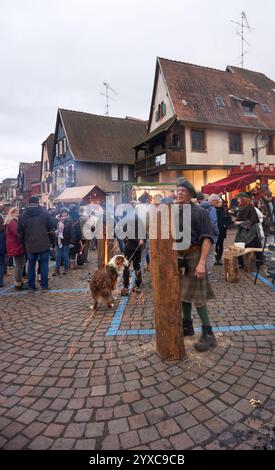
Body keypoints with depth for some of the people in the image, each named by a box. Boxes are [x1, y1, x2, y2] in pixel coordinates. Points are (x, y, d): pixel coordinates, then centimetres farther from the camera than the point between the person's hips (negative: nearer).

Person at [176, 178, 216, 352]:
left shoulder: (200, 212, -9)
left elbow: (207, 238, -15)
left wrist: (202, 263, -23)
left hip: (193, 256, -6)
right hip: (178, 257, 6)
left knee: (196, 295, -6)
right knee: (183, 293, 14)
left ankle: (208, 334, 6)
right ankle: (187, 326, 30)